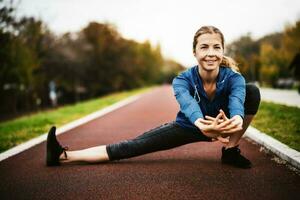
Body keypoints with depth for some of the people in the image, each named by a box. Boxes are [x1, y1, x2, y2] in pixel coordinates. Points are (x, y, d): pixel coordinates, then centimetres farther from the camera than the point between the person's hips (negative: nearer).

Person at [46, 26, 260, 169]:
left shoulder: (233, 78, -25)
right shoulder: (182, 80, -25)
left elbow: (237, 101, -48)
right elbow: (188, 103, -49)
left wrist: (236, 119, -75)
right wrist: (201, 123, -74)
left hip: (221, 126, 1)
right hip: (188, 127, 0)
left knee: (252, 91, -25)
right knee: (134, 146, -16)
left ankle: (231, 150, -9)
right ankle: (65, 155, -17)